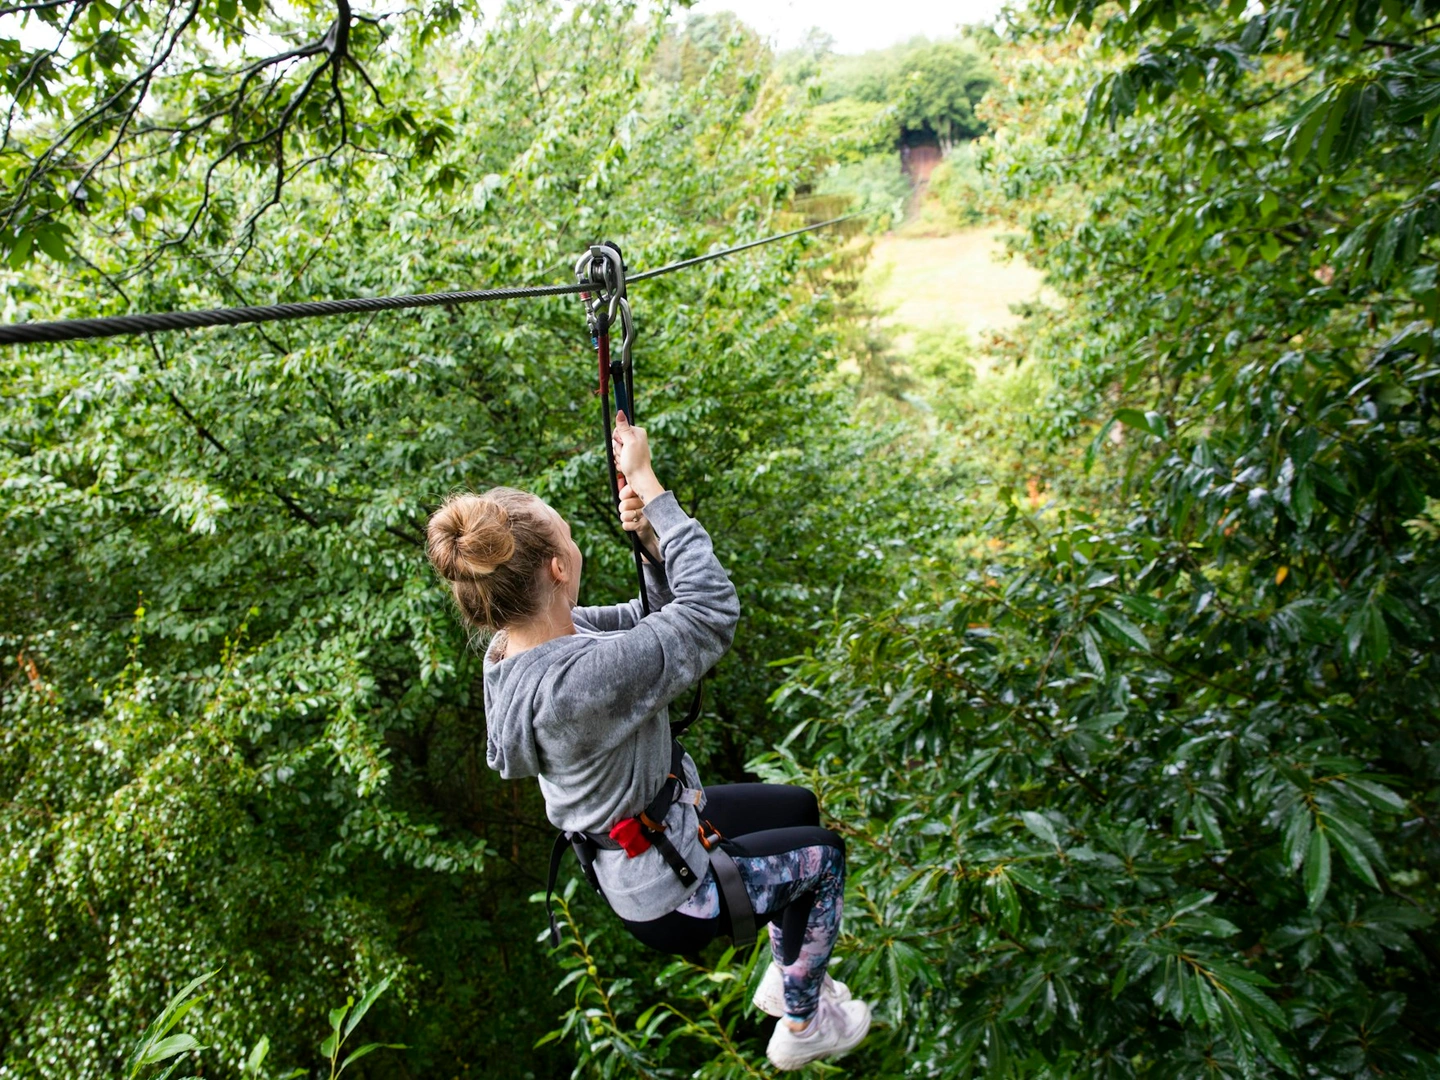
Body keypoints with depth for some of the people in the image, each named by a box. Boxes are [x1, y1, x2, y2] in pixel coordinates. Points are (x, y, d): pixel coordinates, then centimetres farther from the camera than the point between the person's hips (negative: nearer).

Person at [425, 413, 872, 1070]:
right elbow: (713, 611, -32)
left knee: (797, 807, 24)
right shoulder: (571, 680, -39)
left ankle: (784, 977, 43)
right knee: (823, 856, 13)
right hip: (668, 891, -8)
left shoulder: (516, 644, -10)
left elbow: (656, 618, 1)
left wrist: (650, 540, -17)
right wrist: (649, 486, -28)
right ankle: (801, 1028, 33)